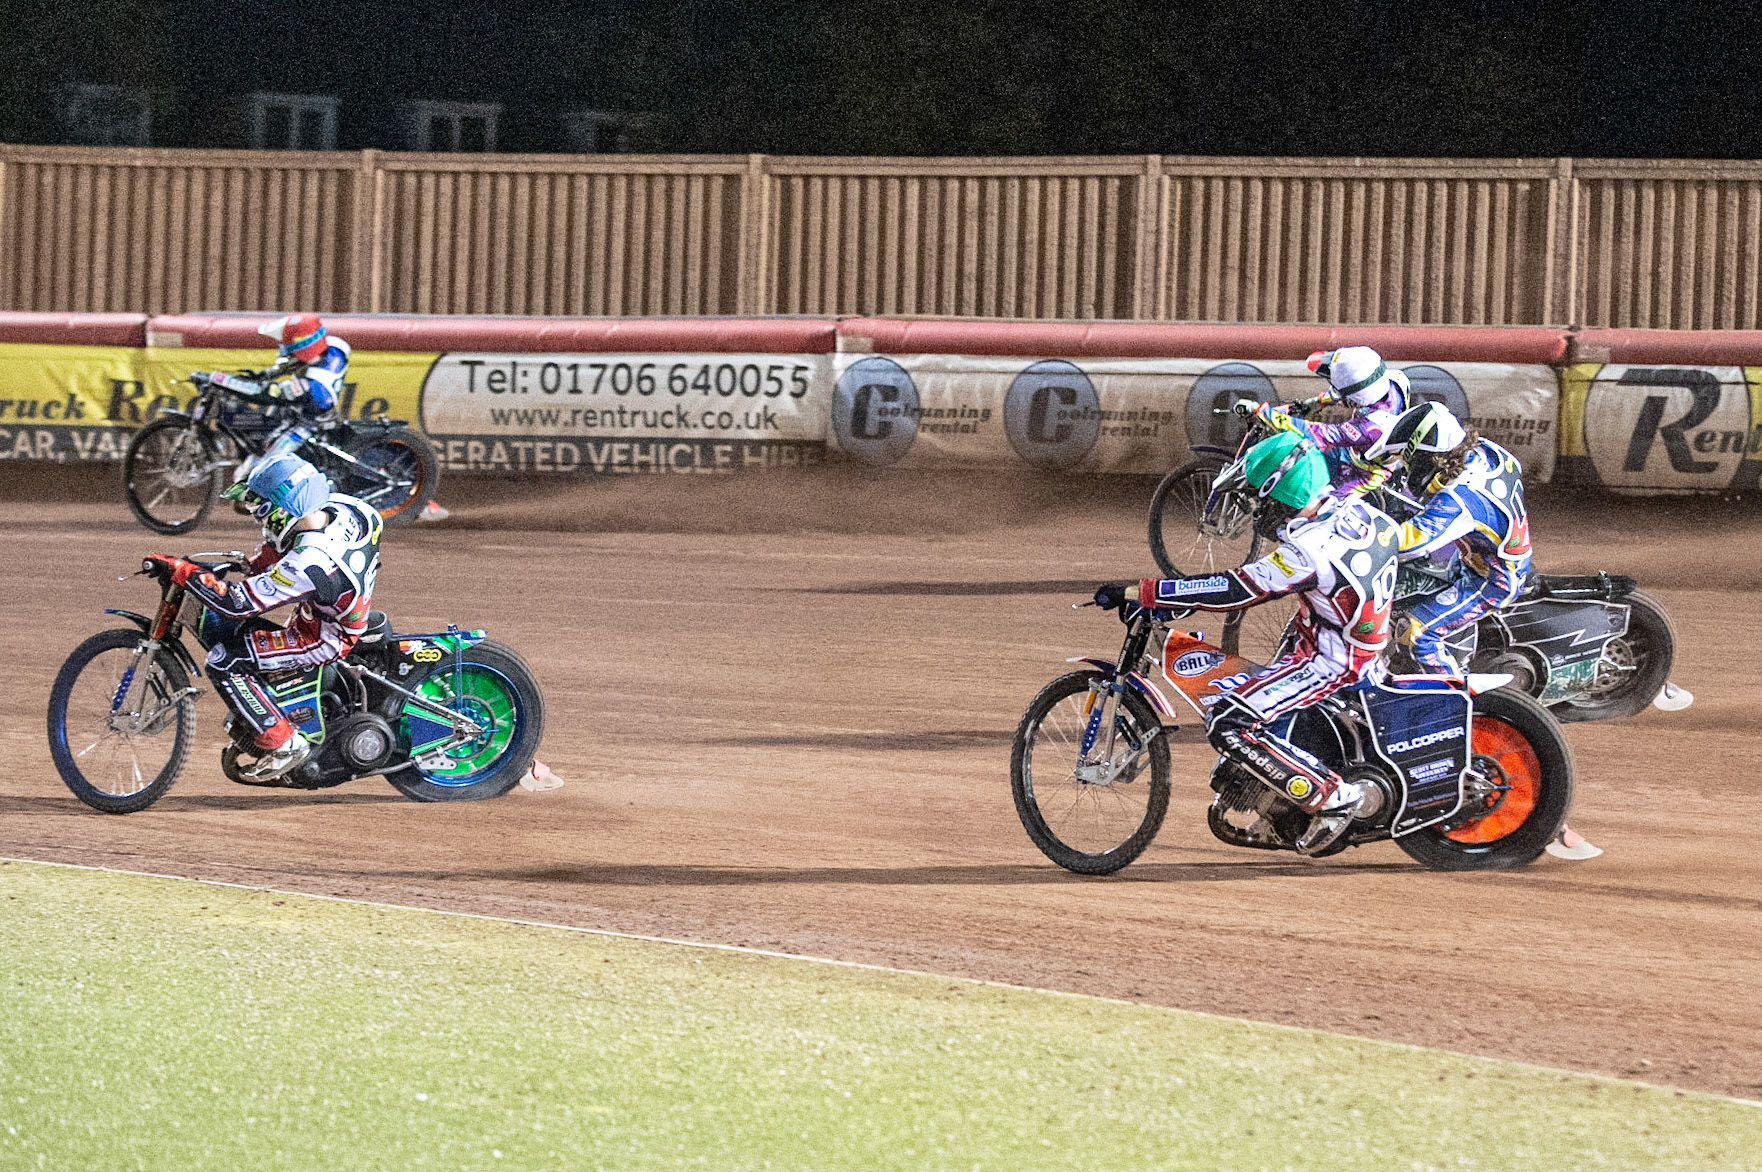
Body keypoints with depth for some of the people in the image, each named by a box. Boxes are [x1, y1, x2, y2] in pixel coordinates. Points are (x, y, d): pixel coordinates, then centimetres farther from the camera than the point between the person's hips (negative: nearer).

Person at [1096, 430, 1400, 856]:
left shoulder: (1309, 552, -29)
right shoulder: (1356, 508, -4)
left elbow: (1231, 592, -30)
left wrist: (1136, 593, -28)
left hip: (1331, 661, -10)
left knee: (1228, 726, -18)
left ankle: (1336, 798, -13)